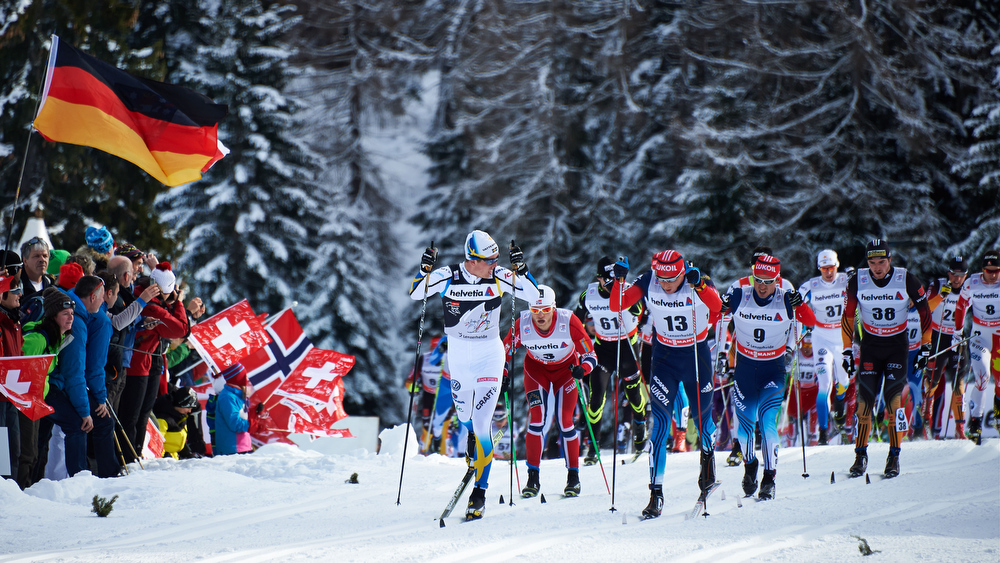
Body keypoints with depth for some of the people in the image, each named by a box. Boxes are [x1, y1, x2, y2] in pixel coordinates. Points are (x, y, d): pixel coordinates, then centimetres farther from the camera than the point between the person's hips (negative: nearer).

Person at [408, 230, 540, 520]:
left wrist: (520, 268, -24)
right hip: (458, 354, 2)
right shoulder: (448, 277, -12)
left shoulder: (499, 277, -12)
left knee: (481, 423, -12)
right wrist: (425, 269, -23)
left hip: (489, 355, -2)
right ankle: (475, 455, 50)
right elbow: (416, 294, -7)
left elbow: (534, 295, -11)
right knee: (465, 418, 17)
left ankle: (479, 490, -9)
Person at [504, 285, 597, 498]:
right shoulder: (522, 324, -26)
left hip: (566, 369, -1)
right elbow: (505, 352, -7)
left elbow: (590, 356, -22)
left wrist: (583, 368, -42)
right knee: (536, 418, -15)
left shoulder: (569, 322, -31)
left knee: (565, 422, -10)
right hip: (536, 369, 1)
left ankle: (573, 477, 6)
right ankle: (533, 478, -6)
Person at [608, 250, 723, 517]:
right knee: (660, 421, -10)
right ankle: (656, 492, -9)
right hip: (664, 355, 0)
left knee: (702, 414, 13)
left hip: (696, 355, 0)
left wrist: (698, 285, -51)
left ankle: (707, 455, 48)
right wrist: (619, 280, -33)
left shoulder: (700, 281, -20)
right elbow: (616, 306, -17)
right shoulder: (648, 282, -14)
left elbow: (716, 307, -38)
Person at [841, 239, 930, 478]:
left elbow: (924, 311, 0)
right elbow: (848, 316, 3)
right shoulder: (857, 282, -10)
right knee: (864, 401, -6)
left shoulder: (907, 280, -13)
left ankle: (894, 457, -3)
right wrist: (847, 349, 2)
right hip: (870, 345, 1)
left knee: (893, 401, -12)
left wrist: (926, 345, 1)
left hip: (898, 345, -1)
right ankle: (860, 456, 6)